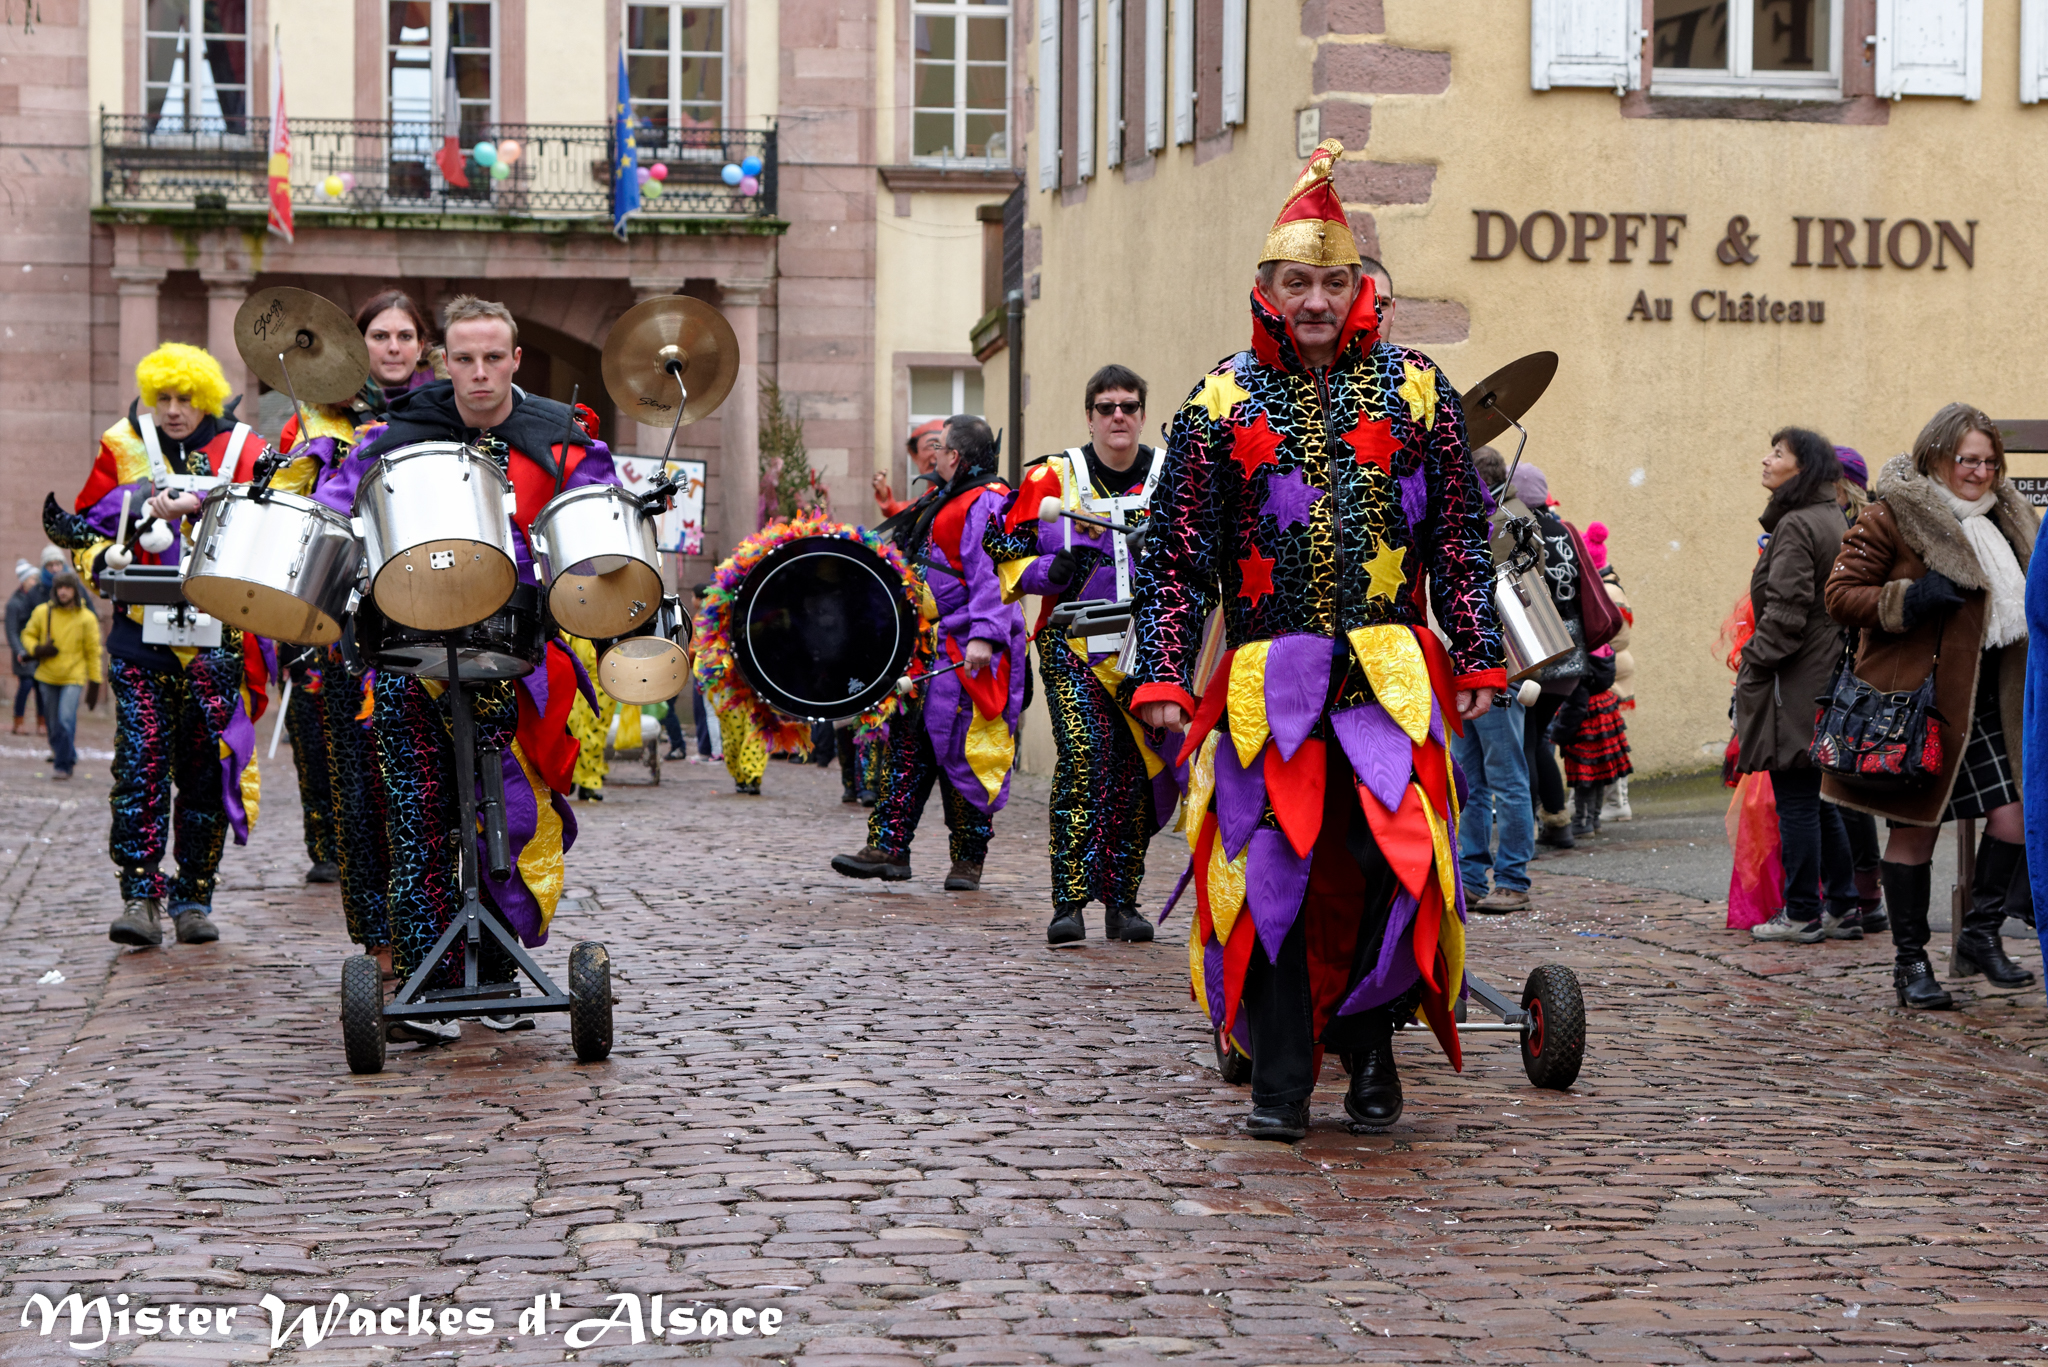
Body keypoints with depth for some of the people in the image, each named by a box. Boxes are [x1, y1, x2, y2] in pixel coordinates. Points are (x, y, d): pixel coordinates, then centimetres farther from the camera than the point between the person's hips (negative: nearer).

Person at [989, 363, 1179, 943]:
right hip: (1075, 646, -2)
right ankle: (1069, 902, -18)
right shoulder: (1052, 477, 4)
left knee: (1136, 771, 3)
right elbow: (1008, 557, 7)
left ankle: (1122, 902, 14)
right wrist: (1054, 571, -12)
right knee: (1084, 759, -18)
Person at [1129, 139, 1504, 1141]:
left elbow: (1460, 538, 11)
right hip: (1269, 682, 0)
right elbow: (1177, 556, 5)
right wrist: (1164, 676, -3)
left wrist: (1478, 660, 5)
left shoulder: (1415, 391, 8)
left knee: (1390, 865, -5)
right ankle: (1279, 1082, 6)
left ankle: (1370, 1044, 16)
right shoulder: (1225, 402, 6)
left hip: (1392, 677, 0)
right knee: (1270, 871, -3)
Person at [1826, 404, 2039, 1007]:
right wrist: (1908, 599, -21)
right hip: (1915, 696, -7)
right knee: (1914, 826, -1)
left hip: (1982, 701, 7)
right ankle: (1909, 961, 10)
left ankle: (1981, 936, 16)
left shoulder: (2001, 519, 16)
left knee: (2012, 816, -1)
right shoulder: (1891, 517, -7)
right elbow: (1841, 595, -9)